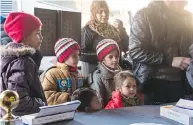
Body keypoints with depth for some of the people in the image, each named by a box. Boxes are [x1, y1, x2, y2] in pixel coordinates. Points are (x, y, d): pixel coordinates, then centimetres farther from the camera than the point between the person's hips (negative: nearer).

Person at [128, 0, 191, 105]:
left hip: (178, 81, 5)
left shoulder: (181, 16, 11)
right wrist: (169, 60, -16)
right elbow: (135, 51, -13)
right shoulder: (144, 15, -5)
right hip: (153, 82, -4)